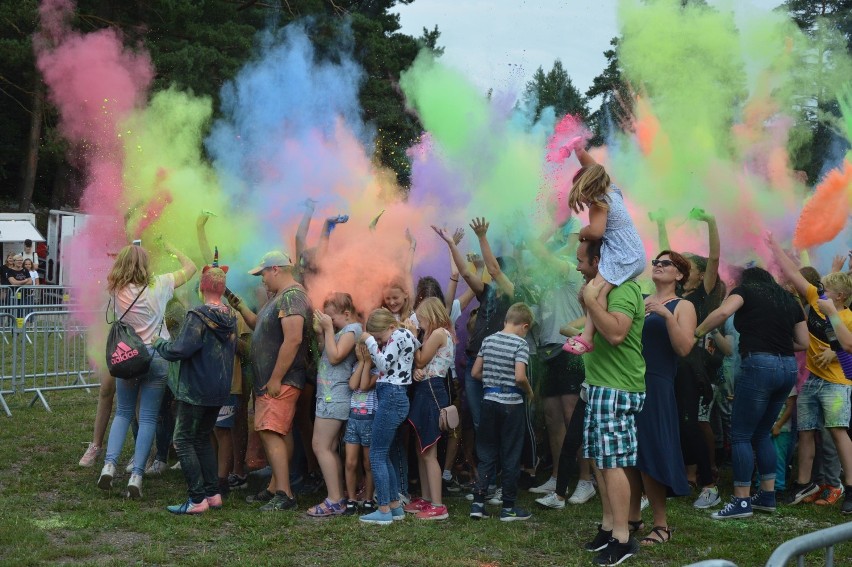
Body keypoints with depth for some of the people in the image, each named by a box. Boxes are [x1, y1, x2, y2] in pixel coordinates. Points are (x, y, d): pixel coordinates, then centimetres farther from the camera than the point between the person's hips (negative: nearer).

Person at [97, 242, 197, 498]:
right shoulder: (158, 285, -6)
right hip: (155, 357, -2)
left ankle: (109, 464, 3)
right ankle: (136, 475, -3)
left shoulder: (117, 290, -3)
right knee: (148, 418, 3)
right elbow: (190, 268, 8)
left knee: (123, 413, 18)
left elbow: (114, 275, 24)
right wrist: (173, 249, 21)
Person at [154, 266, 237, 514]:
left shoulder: (198, 316, -17)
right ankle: (213, 494, 19)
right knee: (203, 438, 19)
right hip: (220, 390, 8)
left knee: (183, 441, 1)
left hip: (195, 390, -7)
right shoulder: (231, 317, 6)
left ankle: (197, 499, -3)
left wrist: (159, 344, -4)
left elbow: (181, 349, -23)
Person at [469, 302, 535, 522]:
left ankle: (478, 503, 9)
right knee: (510, 456, 4)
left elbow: (475, 372, 7)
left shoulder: (488, 340, 6)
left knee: (486, 454, 12)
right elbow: (520, 377, -20)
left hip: (489, 401, 5)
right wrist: (529, 392, -2)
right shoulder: (520, 344, -10)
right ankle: (508, 508, 11)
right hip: (512, 403, -5)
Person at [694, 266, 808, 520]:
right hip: (788, 368, 7)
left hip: (759, 365, -7)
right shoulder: (789, 300, 20)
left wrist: (696, 334, -6)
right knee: (762, 434, 18)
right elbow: (803, 342, 18)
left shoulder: (746, 290, 5)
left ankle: (742, 501, -2)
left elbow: (723, 311, -16)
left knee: (741, 435, -1)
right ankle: (767, 496, 20)